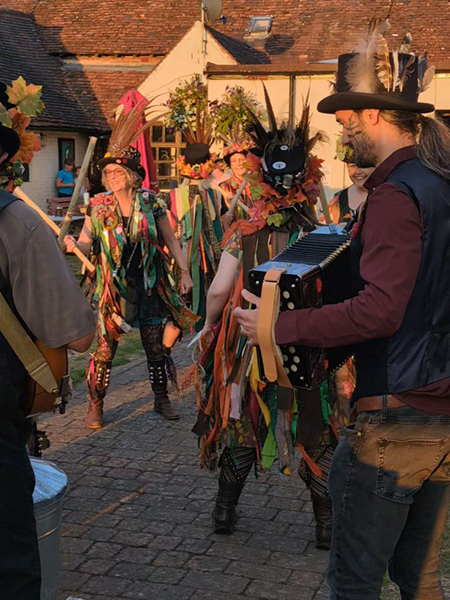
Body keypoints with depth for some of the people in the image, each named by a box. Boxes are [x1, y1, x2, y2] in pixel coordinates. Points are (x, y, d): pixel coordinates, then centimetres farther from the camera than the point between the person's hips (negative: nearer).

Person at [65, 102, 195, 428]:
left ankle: (162, 399, 29)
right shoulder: (99, 206, -2)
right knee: (105, 349, -1)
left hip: (150, 286, 1)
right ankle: (95, 407, 15)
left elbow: (170, 240, 6)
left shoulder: (151, 202, -2)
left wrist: (184, 271, 4)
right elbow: (86, 242, -5)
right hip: (113, 288, -1)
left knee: (157, 346, 9)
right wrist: (73, 244, -27)